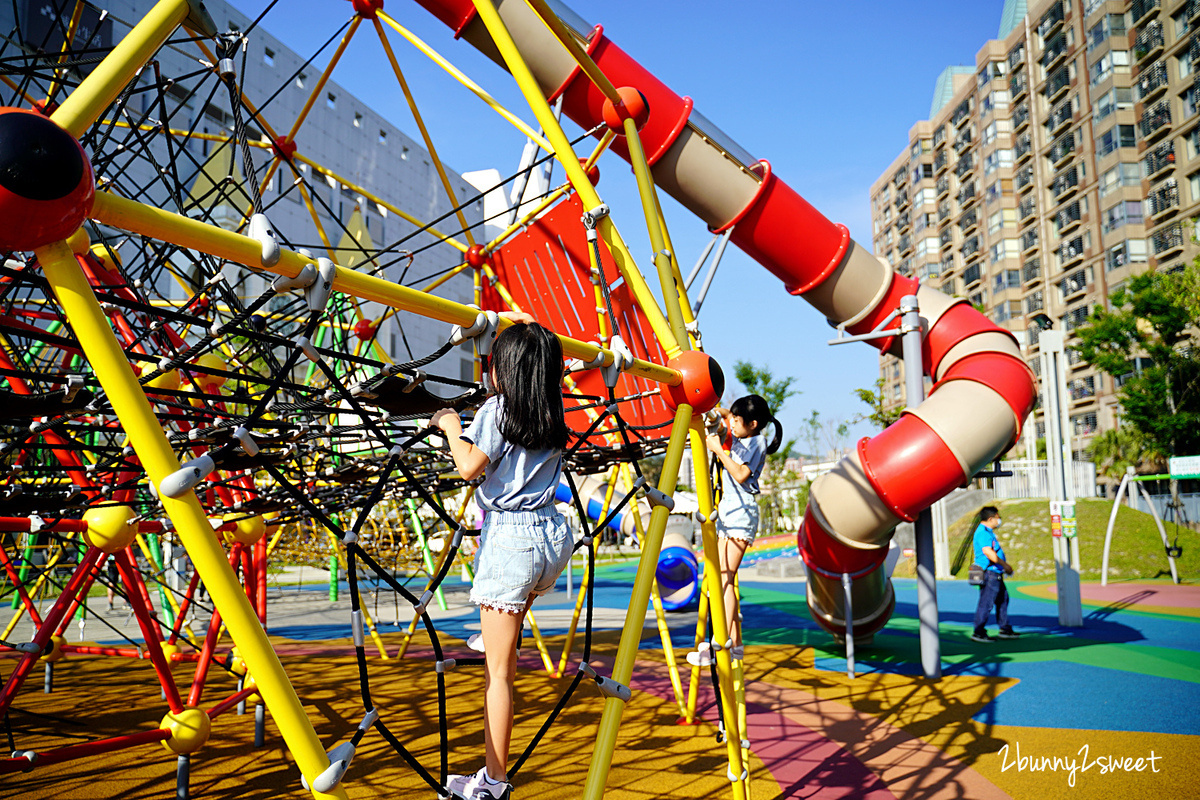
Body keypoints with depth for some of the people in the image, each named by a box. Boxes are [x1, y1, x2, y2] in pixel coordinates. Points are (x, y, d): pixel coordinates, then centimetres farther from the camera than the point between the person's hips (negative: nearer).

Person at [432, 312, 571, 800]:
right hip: (551, 535, 7)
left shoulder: (497, 409, -8)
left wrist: (452, 428, 4)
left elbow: (469, 467, -13)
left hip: (509, 537, -7)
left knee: (498, 669, -1)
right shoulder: (554, 420, 10)